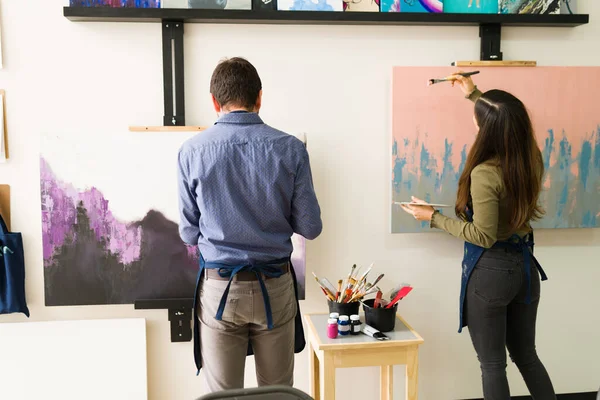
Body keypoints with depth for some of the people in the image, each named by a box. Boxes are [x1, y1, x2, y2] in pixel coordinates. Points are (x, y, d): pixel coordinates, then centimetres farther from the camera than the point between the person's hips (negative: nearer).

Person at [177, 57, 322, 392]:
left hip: (218, 288, 0)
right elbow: (311, 227, -4)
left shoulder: (192, 151, -8)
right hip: (275, 287, 1)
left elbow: (189, 233, -1)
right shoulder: (291, 148, -8)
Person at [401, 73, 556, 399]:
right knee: (526, 356, 23)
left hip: (490, 270, -7)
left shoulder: (485, 174, -24)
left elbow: (484, 236, -20)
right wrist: (475, 96, 26)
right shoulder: (531, 158, -1)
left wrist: (434, 218, -12)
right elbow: (507, 124, 20)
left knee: (492, 364, 10)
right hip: (525, 265, 8)